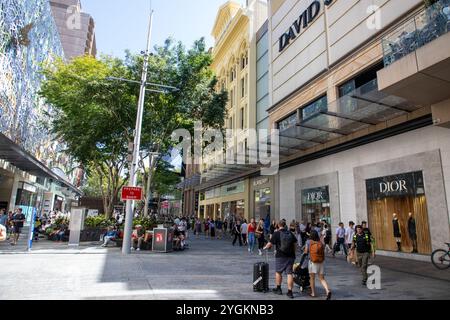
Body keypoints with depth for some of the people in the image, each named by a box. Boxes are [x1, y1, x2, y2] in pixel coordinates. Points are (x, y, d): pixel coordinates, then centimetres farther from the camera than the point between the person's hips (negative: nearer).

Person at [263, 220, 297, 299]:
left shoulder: (276, 233, -8)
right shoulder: (290, 233, 4)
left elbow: (270, 243, -8)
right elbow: (295, 243, 10)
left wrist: (265, 247, 11)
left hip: (280, 256, -3)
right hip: (290, 256, 3)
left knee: (278, 272, 15)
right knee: (289, 273, 5)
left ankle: (278, 289, 26)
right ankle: (290, 292, 4)